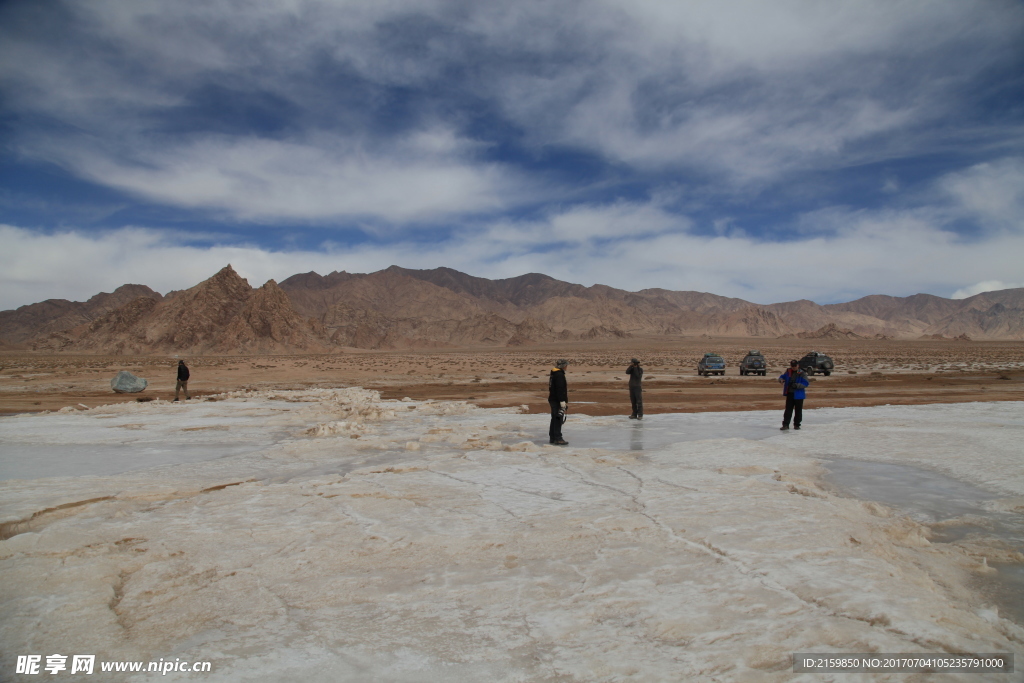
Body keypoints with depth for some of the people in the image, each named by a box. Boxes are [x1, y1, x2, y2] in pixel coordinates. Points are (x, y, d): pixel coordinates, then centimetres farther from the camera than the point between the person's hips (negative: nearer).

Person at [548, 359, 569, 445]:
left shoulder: (553, 373, 16)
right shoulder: (559, 374, -16)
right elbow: (560, 389, -22)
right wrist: (562, 401, -22)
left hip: (553, 400, 10)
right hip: (557, 401, -10)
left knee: (554, 419, 15)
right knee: (558, 419, -9)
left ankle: (552, 438, 20)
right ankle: (558, 439, -9)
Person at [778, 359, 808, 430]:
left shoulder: (801, 373, -8)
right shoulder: (788, 372, 5)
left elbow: (806, 383, -12)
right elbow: (782, 376, 17)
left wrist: (797, 385, -25)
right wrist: (781, 380, -7)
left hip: (798, 395, -3)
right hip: (789, 394, 3)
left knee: (798, 411, 7)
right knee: (788, 410, 3)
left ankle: (796, 424, 18)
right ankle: (785, 424, 3)